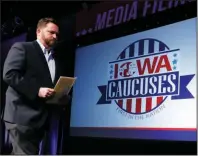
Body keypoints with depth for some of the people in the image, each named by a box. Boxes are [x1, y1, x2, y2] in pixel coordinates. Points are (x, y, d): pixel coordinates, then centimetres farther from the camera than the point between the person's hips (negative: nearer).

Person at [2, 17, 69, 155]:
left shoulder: (56, 60, 23)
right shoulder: (22, 48, 1)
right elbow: (9, 74, -12)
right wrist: (37, 90, -20)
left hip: (41, 119, 7)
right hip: (22, 116, -7)